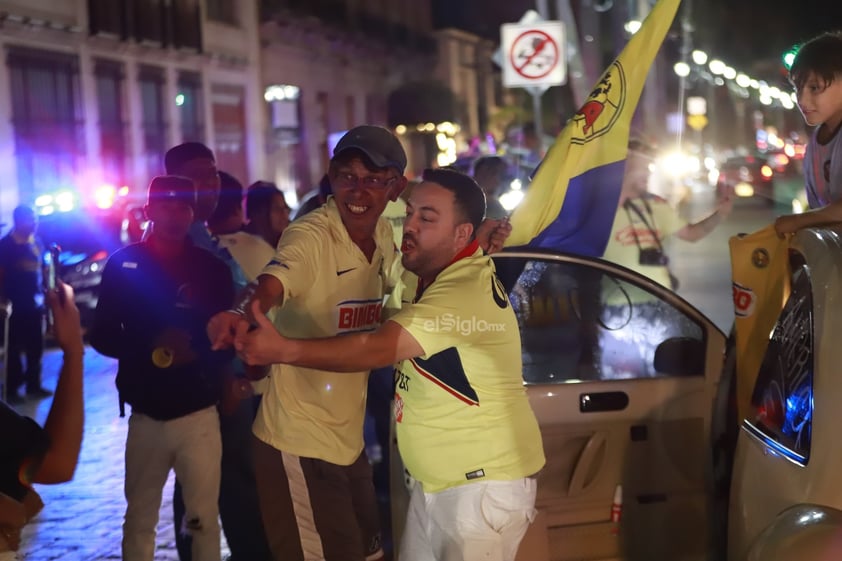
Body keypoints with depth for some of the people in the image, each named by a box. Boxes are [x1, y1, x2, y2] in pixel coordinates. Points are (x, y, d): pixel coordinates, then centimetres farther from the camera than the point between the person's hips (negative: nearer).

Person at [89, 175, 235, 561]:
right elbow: (102, 335, 4)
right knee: (139, 518, 12)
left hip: (199, 414, -1)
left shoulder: (212, 268, 1)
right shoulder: (123, 265, 3)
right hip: (145, 416, 1)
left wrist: (197, 354, -20)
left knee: (204, 519, 2)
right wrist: (149, 351, -14)